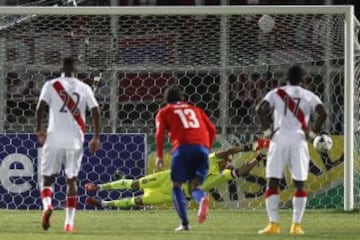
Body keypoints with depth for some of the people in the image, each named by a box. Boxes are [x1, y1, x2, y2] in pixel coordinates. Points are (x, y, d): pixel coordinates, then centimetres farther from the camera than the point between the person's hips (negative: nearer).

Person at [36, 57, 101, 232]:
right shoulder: (84, 88, 8)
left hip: (54, 139, -1)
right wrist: (96, 137, 8)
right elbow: (96, 111, 3)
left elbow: (41, 107, -8)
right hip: (75, 140, 1)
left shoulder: (51, 85, 2)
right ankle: (69, 222, 2)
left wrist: (39, 130, 2)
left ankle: (47, 205, -21)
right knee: (71, 179, 9)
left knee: (48, 177, 9)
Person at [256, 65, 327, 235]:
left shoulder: (276, 93, 8)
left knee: (272, 182, 4)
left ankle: (273, 224, -6)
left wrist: (267, 131, 1)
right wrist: (312, 133, 3)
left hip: (279, 140, -1)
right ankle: (296, 225, 2)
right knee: (300, 184, 9)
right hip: (299, 140, 1)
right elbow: (322, 114, -6)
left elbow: (260, 109, -7)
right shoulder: (309, 96, 10)